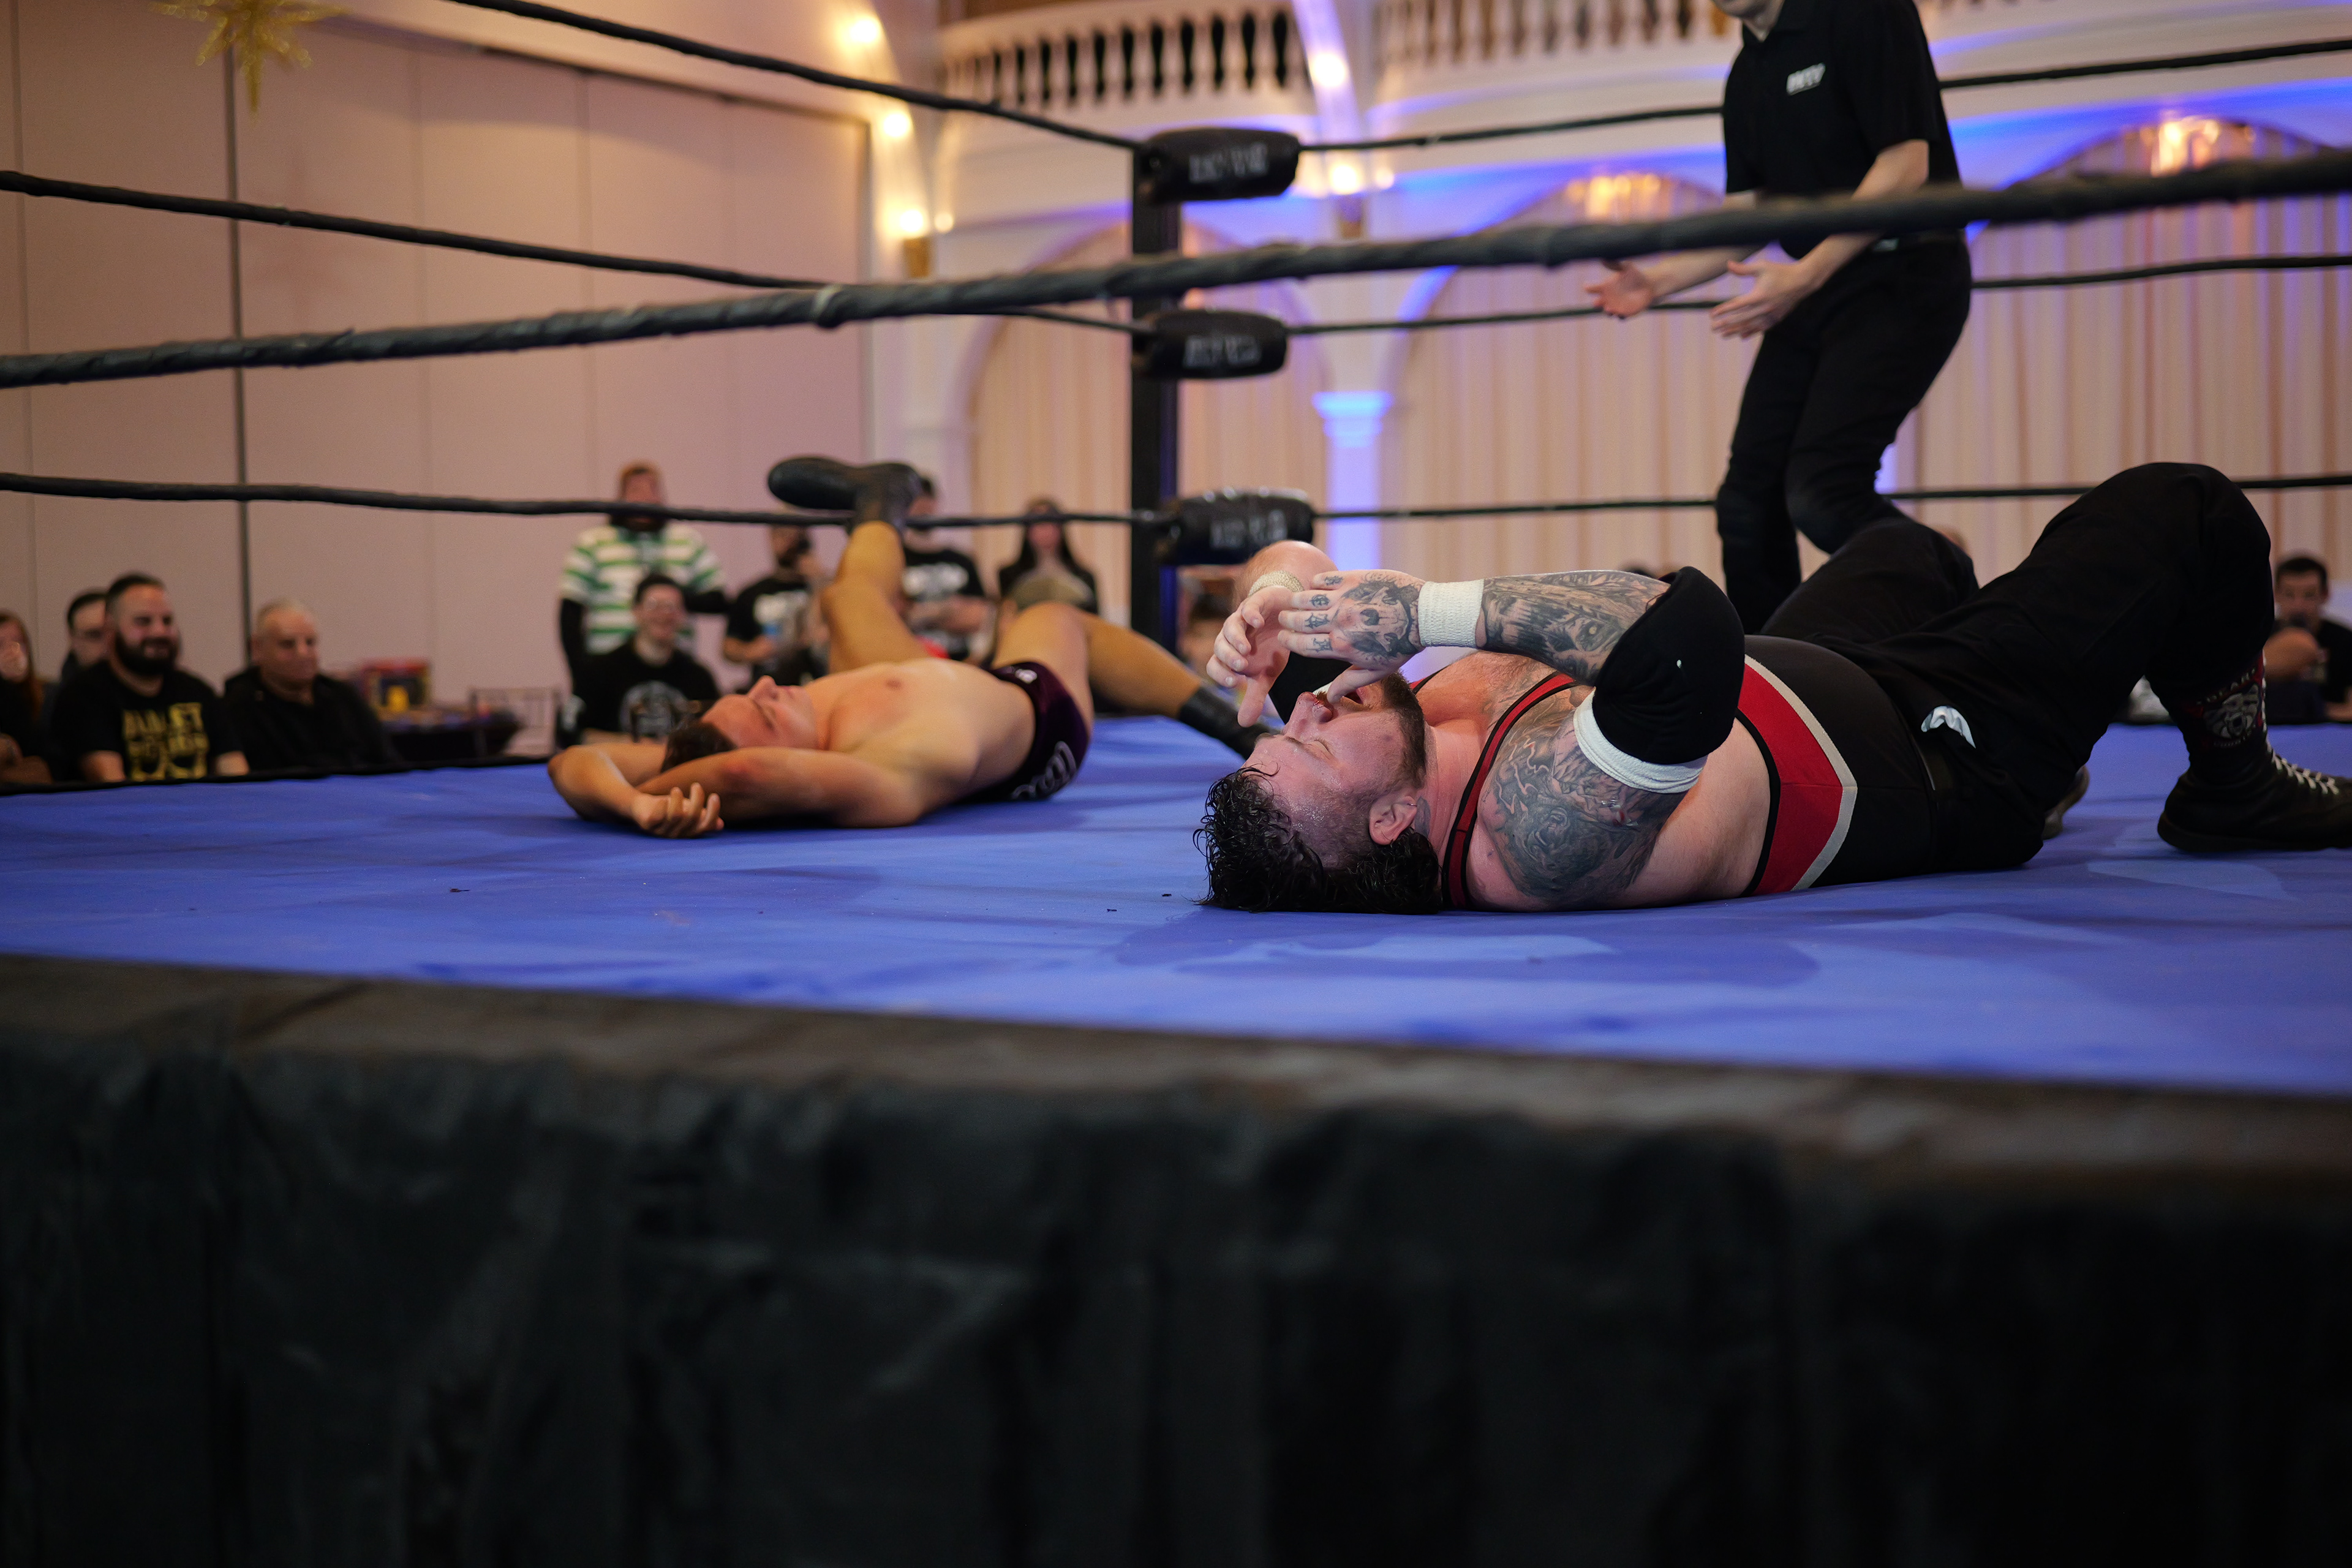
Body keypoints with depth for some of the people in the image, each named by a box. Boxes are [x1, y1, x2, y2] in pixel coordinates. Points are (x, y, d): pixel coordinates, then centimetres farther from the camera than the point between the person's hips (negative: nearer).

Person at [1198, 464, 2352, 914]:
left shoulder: (1434, 714, -23)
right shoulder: (1542, 837, -46)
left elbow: (1297, 558, -9)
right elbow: (1692, 634, -60)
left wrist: (1270, 604, -31)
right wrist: (1426, 609, -53)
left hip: (1800, 679, 8)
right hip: (1940, 753, -8)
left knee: (1913, 548, 37)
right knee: (2191, 517, 3)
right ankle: (2237, 791, 32)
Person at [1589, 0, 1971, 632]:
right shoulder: (1748, 75, 15)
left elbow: (1906, 164, -18)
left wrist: (1804, 276, -23)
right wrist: (1660, 280, 3)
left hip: (1902, 277, -8)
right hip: (1814, 293, 8)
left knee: (1820, 495, -21)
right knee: (1748, 503, 4)